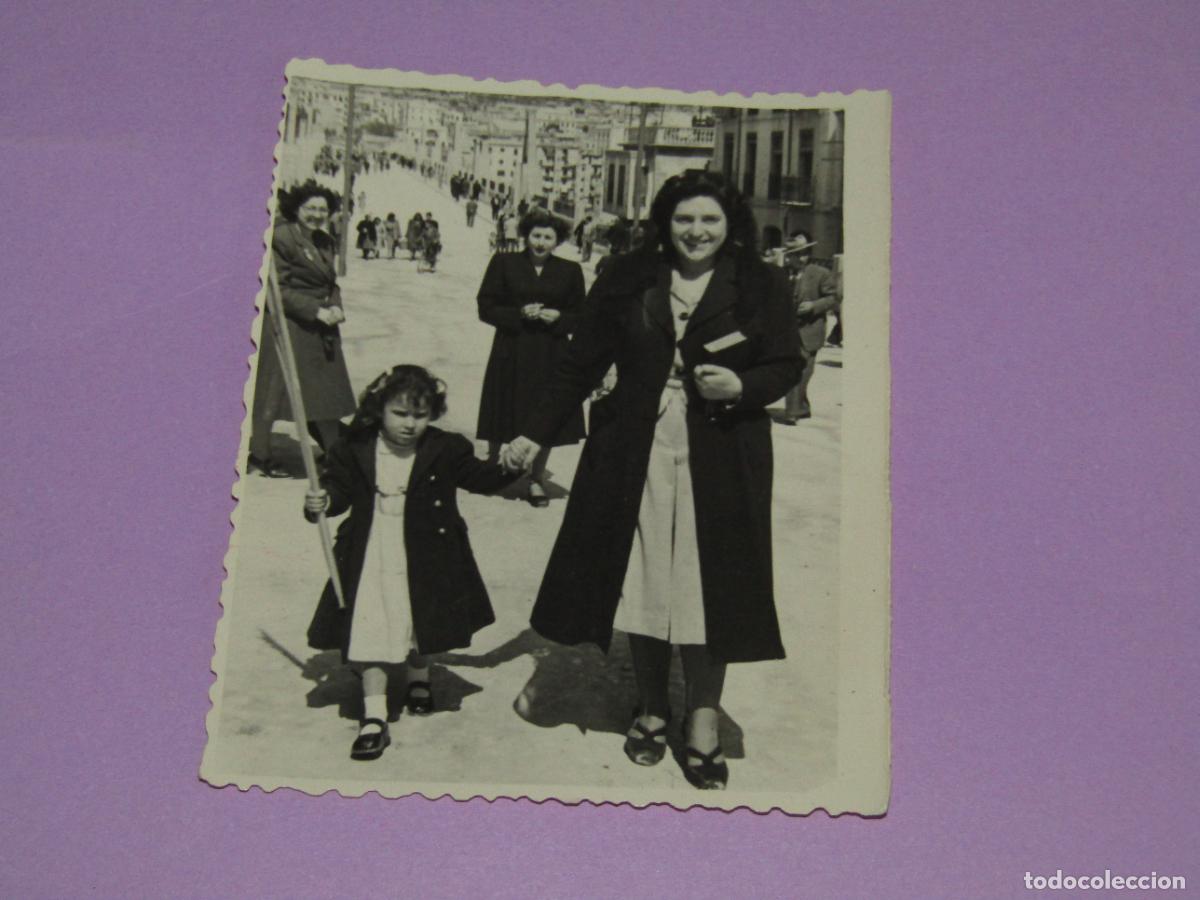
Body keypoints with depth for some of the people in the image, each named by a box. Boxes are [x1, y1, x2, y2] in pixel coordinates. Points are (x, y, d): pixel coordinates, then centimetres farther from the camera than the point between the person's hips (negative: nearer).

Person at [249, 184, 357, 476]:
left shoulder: (325, 241, 14)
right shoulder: (281, 237, -11)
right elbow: (279, 288, -15)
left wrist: (336, 307, -2)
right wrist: (315, 311, -19)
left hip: (321, 327, 8)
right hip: (286, 324, -8)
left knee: (326, 391, 13)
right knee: (275, 387, -3)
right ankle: (259, 453, 8)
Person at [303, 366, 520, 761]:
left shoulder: (445, 450, -7)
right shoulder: (355, 450, -6)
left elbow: (479, 477, -1)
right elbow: (340, 488, 0)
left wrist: (507, 467, -18)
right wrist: (322, 501, -21)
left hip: (424, 562, 1)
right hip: (371, 562, 0)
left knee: (421, 626, 19)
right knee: (370, 635, -4)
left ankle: (418, 678, 50)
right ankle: (374, 717, 2)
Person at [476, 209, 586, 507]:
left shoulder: (570, 271, 4)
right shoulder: (504, 263, 1)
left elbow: (580, 316, 8)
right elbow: (486, 308, -1)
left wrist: (557, 317, -13)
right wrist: (520, 313, -15)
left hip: (551, 356, 1)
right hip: (510, 354, -1)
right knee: (502, 421, 6)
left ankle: (536, 478, 22)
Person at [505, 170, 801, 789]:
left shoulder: (762, 285, 0)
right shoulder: (627, 280, 3)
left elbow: (786, 366, 4)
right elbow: (581, 365, 5)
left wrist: (741, 385, -17)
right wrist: (535, 434, 2)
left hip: (721, 460, -1)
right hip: (637, 457, 2)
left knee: (709, 585, 2)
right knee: (643, 577, 8)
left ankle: (703, 719, 18)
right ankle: (652, 707, 26)